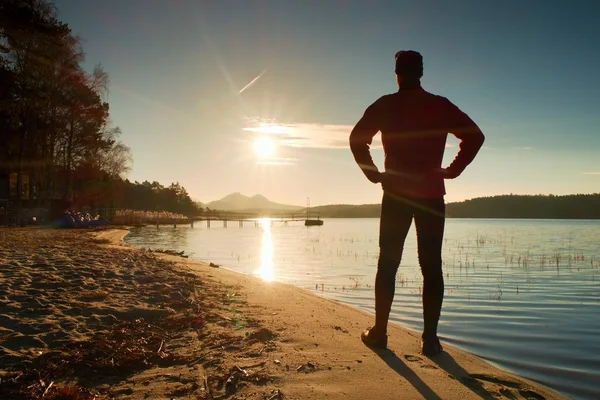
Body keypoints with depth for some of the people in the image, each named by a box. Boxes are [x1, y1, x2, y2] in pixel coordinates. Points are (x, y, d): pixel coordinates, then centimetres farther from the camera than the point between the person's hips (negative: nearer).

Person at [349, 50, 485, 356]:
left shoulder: (385, 105, 2)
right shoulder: (441, 106, 6)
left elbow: (357, 138, -4)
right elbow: (475, 136, 3)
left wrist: (373, 173, 2)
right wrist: (453, 170, 6)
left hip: (396, 195, -1)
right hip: (432, 195, 1)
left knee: (388, 264, 6)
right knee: (431, 267, 4)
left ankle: (379, 332, 10)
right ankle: (430, 338, 5)